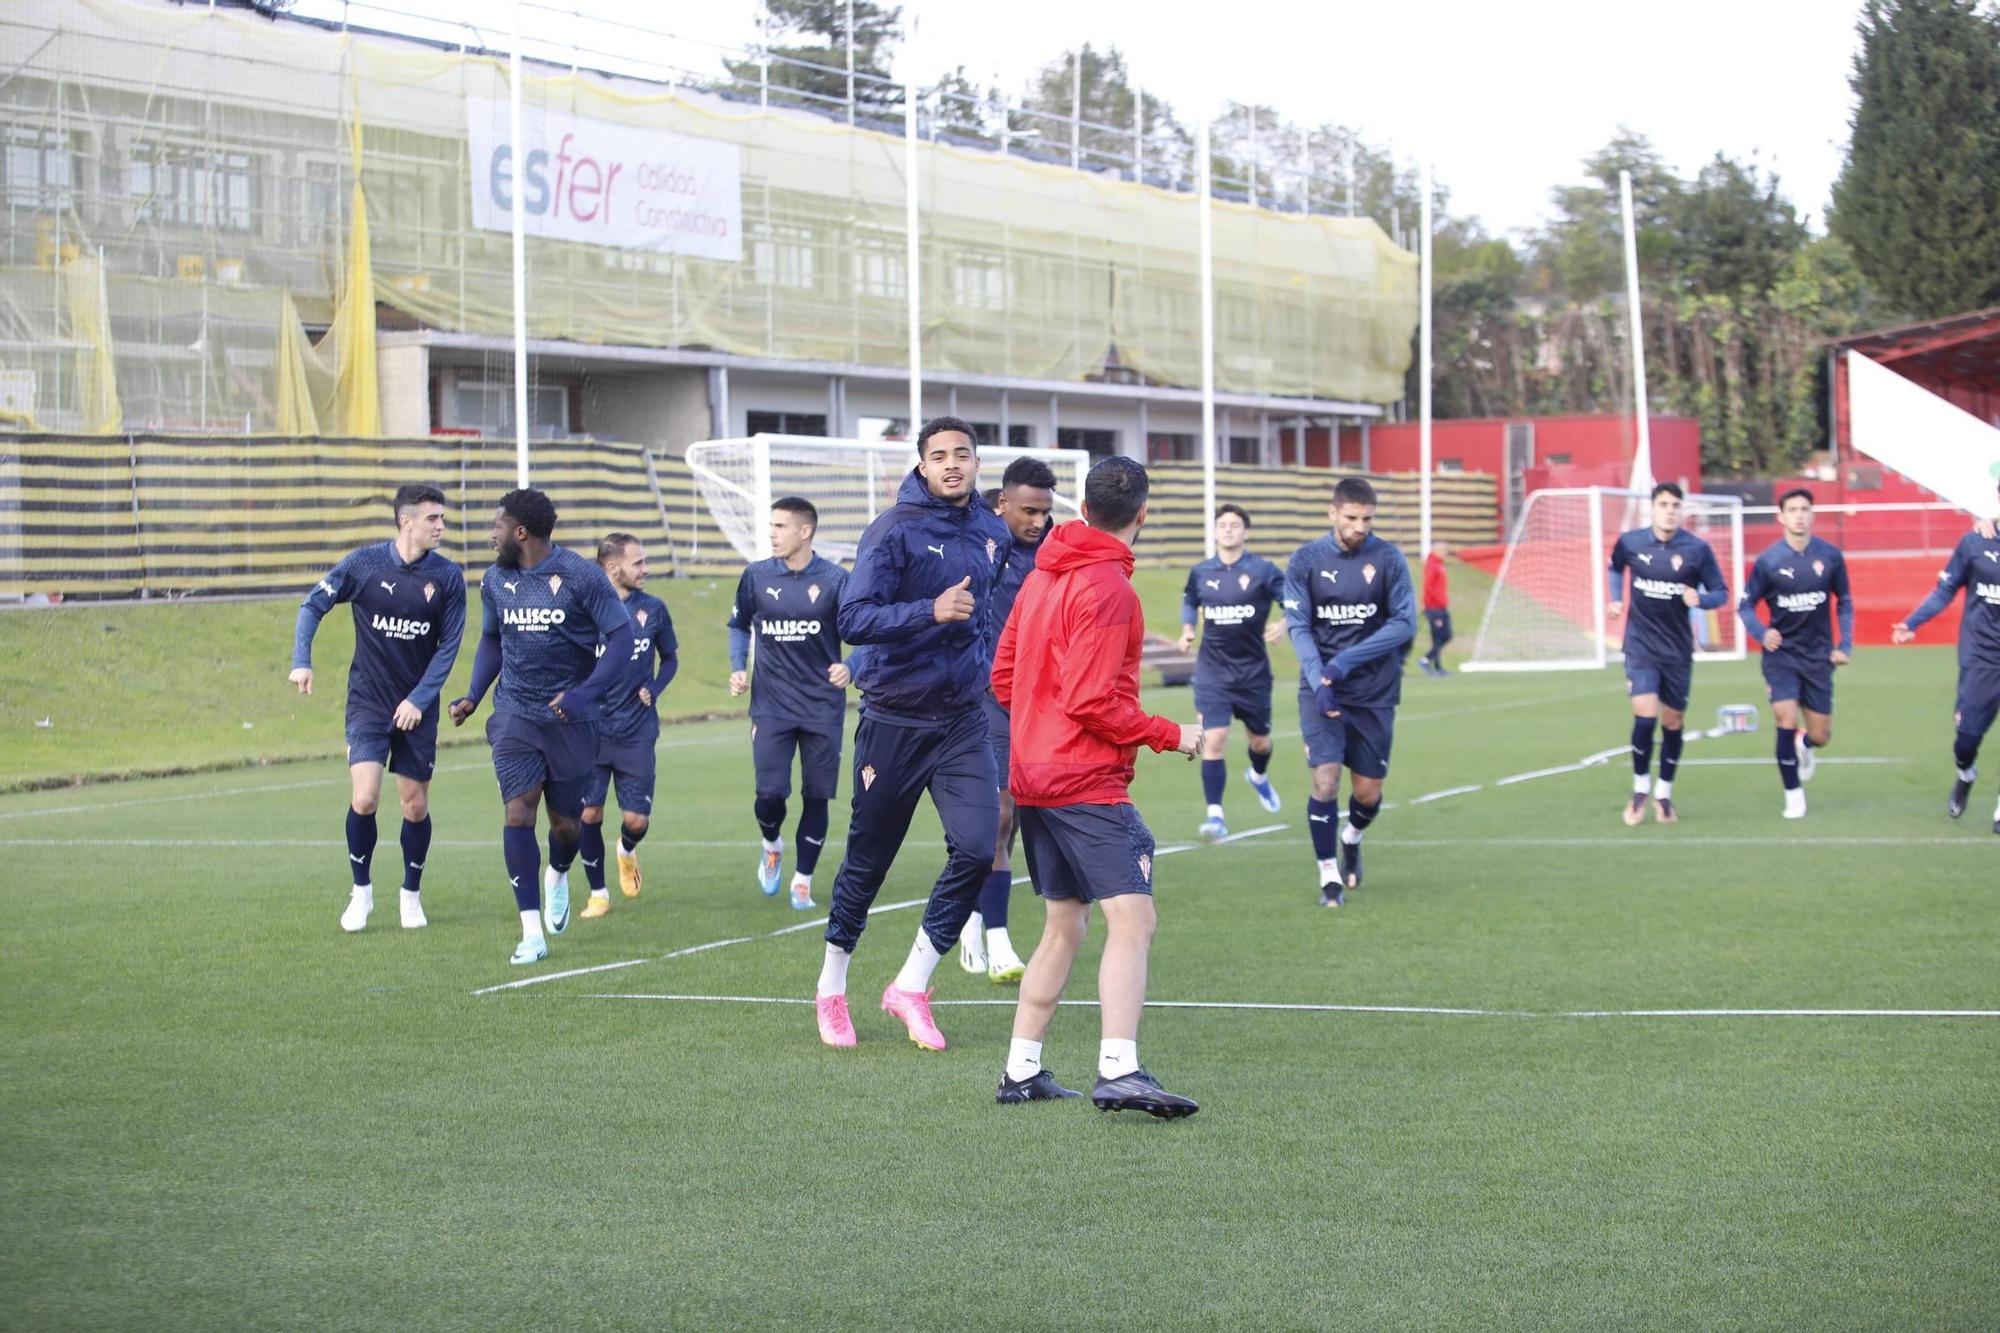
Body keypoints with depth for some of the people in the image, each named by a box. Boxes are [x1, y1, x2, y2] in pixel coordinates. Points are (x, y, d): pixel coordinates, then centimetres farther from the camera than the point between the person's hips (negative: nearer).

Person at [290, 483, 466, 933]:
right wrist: (301, 661, -10)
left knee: (415, 805, 6)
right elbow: (313, 605, 1)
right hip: (367, 702, -2)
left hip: (417, 708, 2)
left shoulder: (447, 577, -5)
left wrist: (418, 699, -10)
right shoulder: (364, 563, -8)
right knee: (364, 797, -14)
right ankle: (362, 890, 7)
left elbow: (448, 646, -2)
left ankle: (411, 894, 27)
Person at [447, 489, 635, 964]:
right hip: (515, 715, 2)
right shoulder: (495, 580, 4)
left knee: (566, 823, 9)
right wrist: (473, 697, 5)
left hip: (569, 717, -2)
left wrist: (584, 693, -23)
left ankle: (558, 877, 46)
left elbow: (621, 638, -12)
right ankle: (533, 933, -12)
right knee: (518, 812, -13)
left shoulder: (581, 576, -11)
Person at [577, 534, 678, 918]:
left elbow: (670, 658, 15)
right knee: (588, 814, -2)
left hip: (637, 732, 1)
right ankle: (598, 894, 15)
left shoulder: (653, 609, 2)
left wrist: (654, 690, -1)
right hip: (591, 730, -1)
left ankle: (627, 851, 35)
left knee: (636, 819, -2)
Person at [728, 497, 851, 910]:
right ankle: (772, 846, 27)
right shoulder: (756, 576, 2)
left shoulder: (835, 579, -4)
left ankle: (803, 880, 17)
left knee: (817, 796, 2)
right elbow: (739, 625, 17)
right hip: (771, 705, 1)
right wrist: (738, 669, 3)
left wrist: (849, 667, -17)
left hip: (823, 706, -1)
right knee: (770, 794, -7)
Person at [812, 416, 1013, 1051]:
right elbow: (853, 619, -23)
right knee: (868, 858, 6)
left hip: (963, 722, 4)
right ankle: (832, 987, 27)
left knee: (976, 846, -12)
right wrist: (931, 611, -33)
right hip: (894, 719, -4)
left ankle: (912, 985, 3)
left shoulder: (992, 534, 6)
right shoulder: (894, 531, -13)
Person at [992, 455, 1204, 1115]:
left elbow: (1003, 677, 17)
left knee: (1064, 926, 17)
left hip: (1033, 776, 9)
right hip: (1088, 782, -9)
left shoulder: (1043, 575, 13)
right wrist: (1169, 735, -9)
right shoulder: (1107, 589, -14)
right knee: (1132, 919, -14)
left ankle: (1021, 1071, 18)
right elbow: (1091, 702, -18)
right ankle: (1119, 1072, -27)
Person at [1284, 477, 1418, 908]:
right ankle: (1329, 876, 1)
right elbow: (1298, 626, -5)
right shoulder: (1306, 560, -3)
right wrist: (1319, 679, -20)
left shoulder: (1388, 558, -4)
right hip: (1321, 688, -1)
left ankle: (1351, 838, 40)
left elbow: (1405, 623, -7)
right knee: (1325, 780, -14)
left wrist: (1347, 660, -17)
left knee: (1368, 792, 6)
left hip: (1375, 691, 1)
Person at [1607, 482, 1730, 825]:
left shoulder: (1697, 549, -8)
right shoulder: (1630, 543, -4)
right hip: (1641, 645, -1)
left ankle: (1664, 794, 25)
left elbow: (1721, 592, -1)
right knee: (1645, 717, -15)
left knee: (1673, 723, 8)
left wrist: (1700, 599, -21)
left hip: (1678, 649, 1)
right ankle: (1640, 790, 5)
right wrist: (1616, 598, 4)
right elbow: (1615, 567, 19)